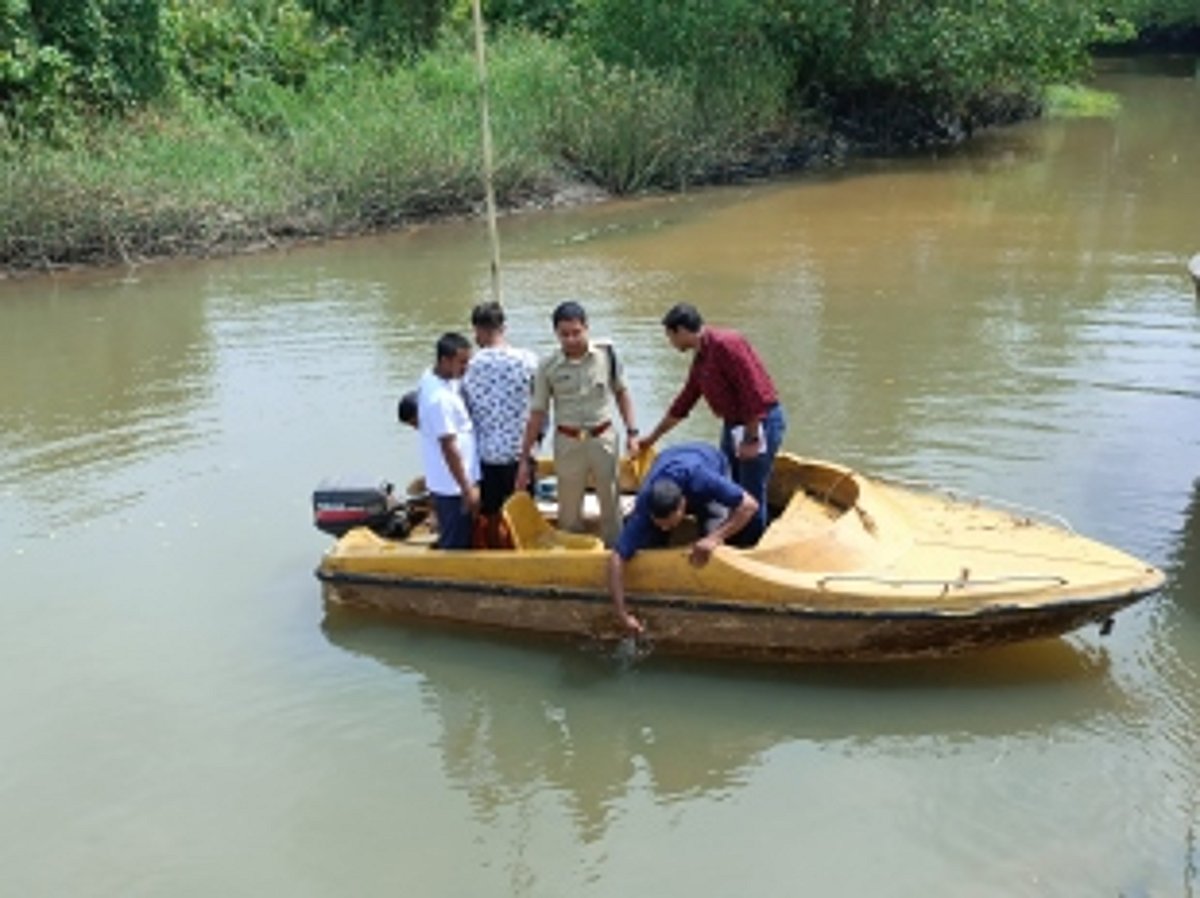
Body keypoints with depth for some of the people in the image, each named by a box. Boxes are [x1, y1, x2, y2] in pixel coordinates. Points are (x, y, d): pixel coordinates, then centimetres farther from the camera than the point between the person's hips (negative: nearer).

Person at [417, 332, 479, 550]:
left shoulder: (430, 376, 1)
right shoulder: (441, 399, -28)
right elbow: (449, 448, -26)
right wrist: (467, 488, -21)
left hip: (444, 481, 10)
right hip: (453, 486, -10)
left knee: (452, 540, 22)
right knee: (456, 546, 3)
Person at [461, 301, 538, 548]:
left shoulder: (471, 365, -8)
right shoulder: (527, 360, -10)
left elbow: (464, 409, 0)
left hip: (485, 453, 1)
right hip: (519, 452, 0)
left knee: (490, 518, 14)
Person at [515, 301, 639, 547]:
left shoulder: (606, 354, -6)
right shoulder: (548, 367, -7)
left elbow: (621, 392, 7)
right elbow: (537, 413, -2)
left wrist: (631, 431, 1)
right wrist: (524, 458, -2)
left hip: (603, 438, 1)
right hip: (568, 442, 0)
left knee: (611, 505, 11)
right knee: (569, 511, 9)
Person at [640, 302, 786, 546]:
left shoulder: (726, 345, -18)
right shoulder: (700, 360, 11)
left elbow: (754, 393, -23)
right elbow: (683, 404, 22)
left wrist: (751, 439, -21)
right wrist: (652, 438, 28)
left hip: (760, 423, -10)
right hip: (733, 425, 10)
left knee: (751, 497, -2)